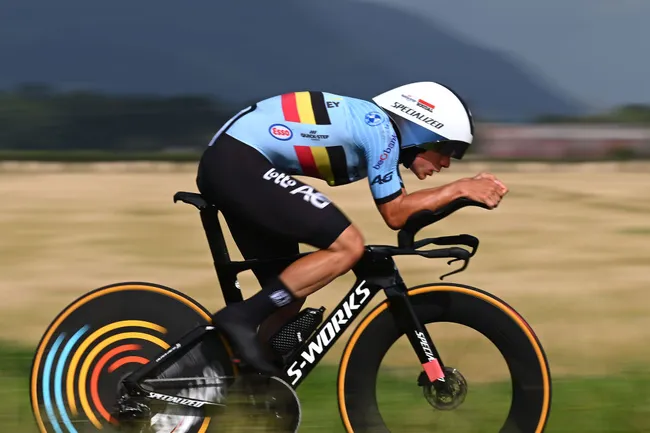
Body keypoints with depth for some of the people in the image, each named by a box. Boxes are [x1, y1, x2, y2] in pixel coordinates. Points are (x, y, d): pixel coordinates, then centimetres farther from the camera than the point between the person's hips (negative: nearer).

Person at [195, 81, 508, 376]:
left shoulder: (372, 126, 17)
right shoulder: (381, 130, -10)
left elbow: (401, 205, 19)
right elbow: (395, 213, -6)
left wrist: (471, 189, 10)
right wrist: (459, 189, -1)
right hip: (241, 163, -10)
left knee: (290, 294, 12)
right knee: (347, 246, -15)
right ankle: (243, 317, -16)